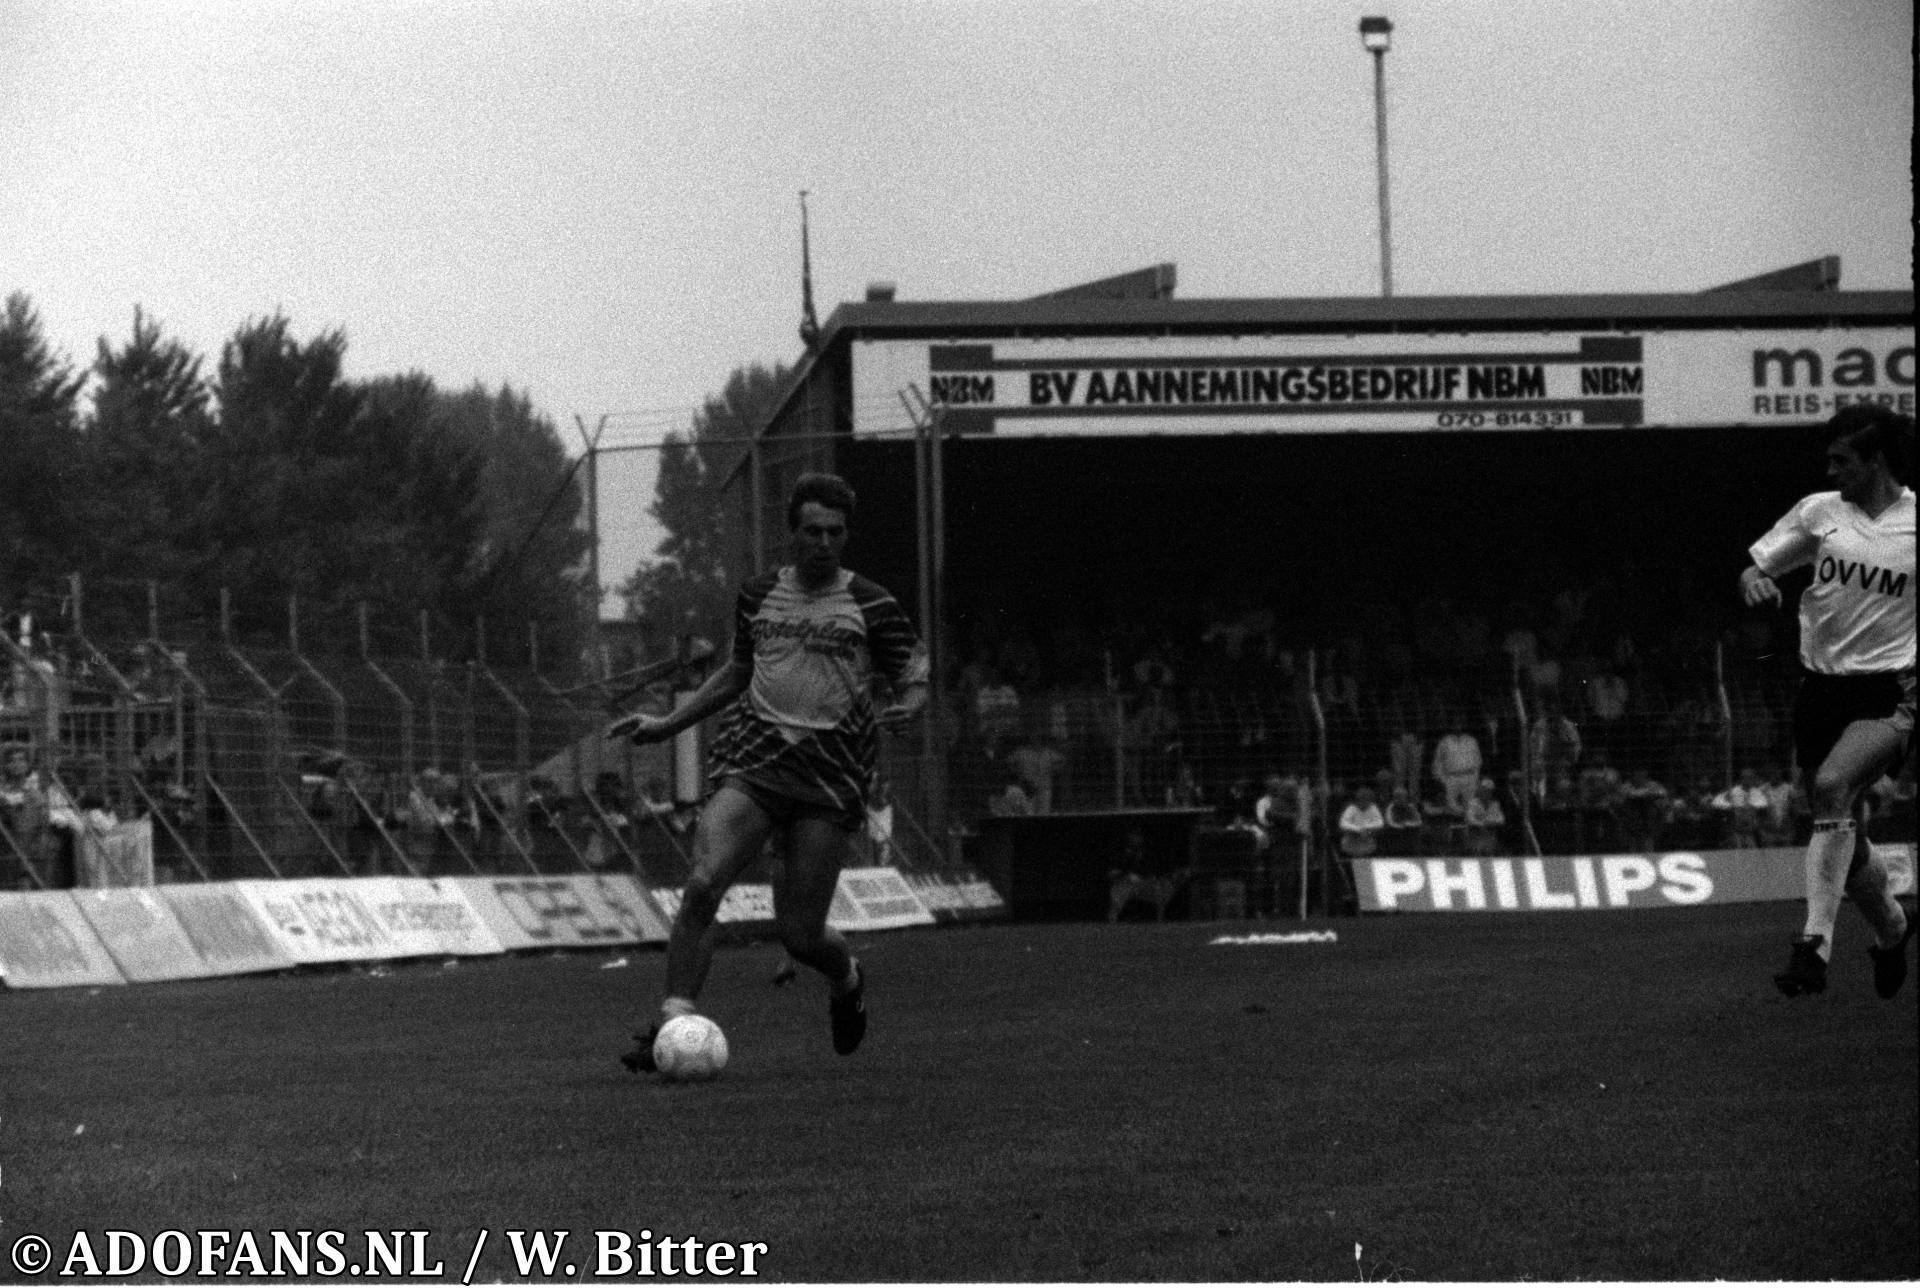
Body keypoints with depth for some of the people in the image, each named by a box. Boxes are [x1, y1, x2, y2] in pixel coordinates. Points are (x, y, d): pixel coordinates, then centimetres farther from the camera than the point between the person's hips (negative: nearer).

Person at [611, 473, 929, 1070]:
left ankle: (846, 978, 34)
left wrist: (905, 707, -19)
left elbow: (913, 682, 5)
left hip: (831, 776, -2)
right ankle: (673, 1023, -18)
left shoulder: (872, 606, 1)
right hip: (751, 763, 2)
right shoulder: (758, 595, 12)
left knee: (800, 935, -3)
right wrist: (667, 724, 23)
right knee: (702, 885, -22)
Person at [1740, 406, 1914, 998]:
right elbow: (1758, 564, 11)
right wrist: (1753, 578, -13)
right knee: (1844, 831, 10)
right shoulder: (1820, 512, 4)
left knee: (1832, 787, -29)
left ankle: (1815, 944, -30)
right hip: (1821, 687, 5)